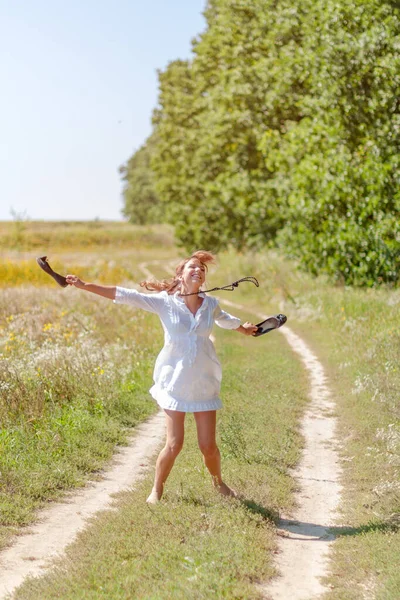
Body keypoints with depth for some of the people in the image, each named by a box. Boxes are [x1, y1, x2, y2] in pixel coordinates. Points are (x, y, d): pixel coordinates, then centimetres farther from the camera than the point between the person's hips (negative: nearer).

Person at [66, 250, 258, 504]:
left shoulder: (211, 304, 3)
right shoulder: (164, 302, -6)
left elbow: (225, 319, 27)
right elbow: (125, 295, -10)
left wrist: (245, 329, 46)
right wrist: (85, 286, -15)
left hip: (205, 382, 3)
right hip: (175, 381, -2)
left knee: (208, 445, 4)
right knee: (174, 445, -6)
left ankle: (219, 483, 33)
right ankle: (157, 491, 18)